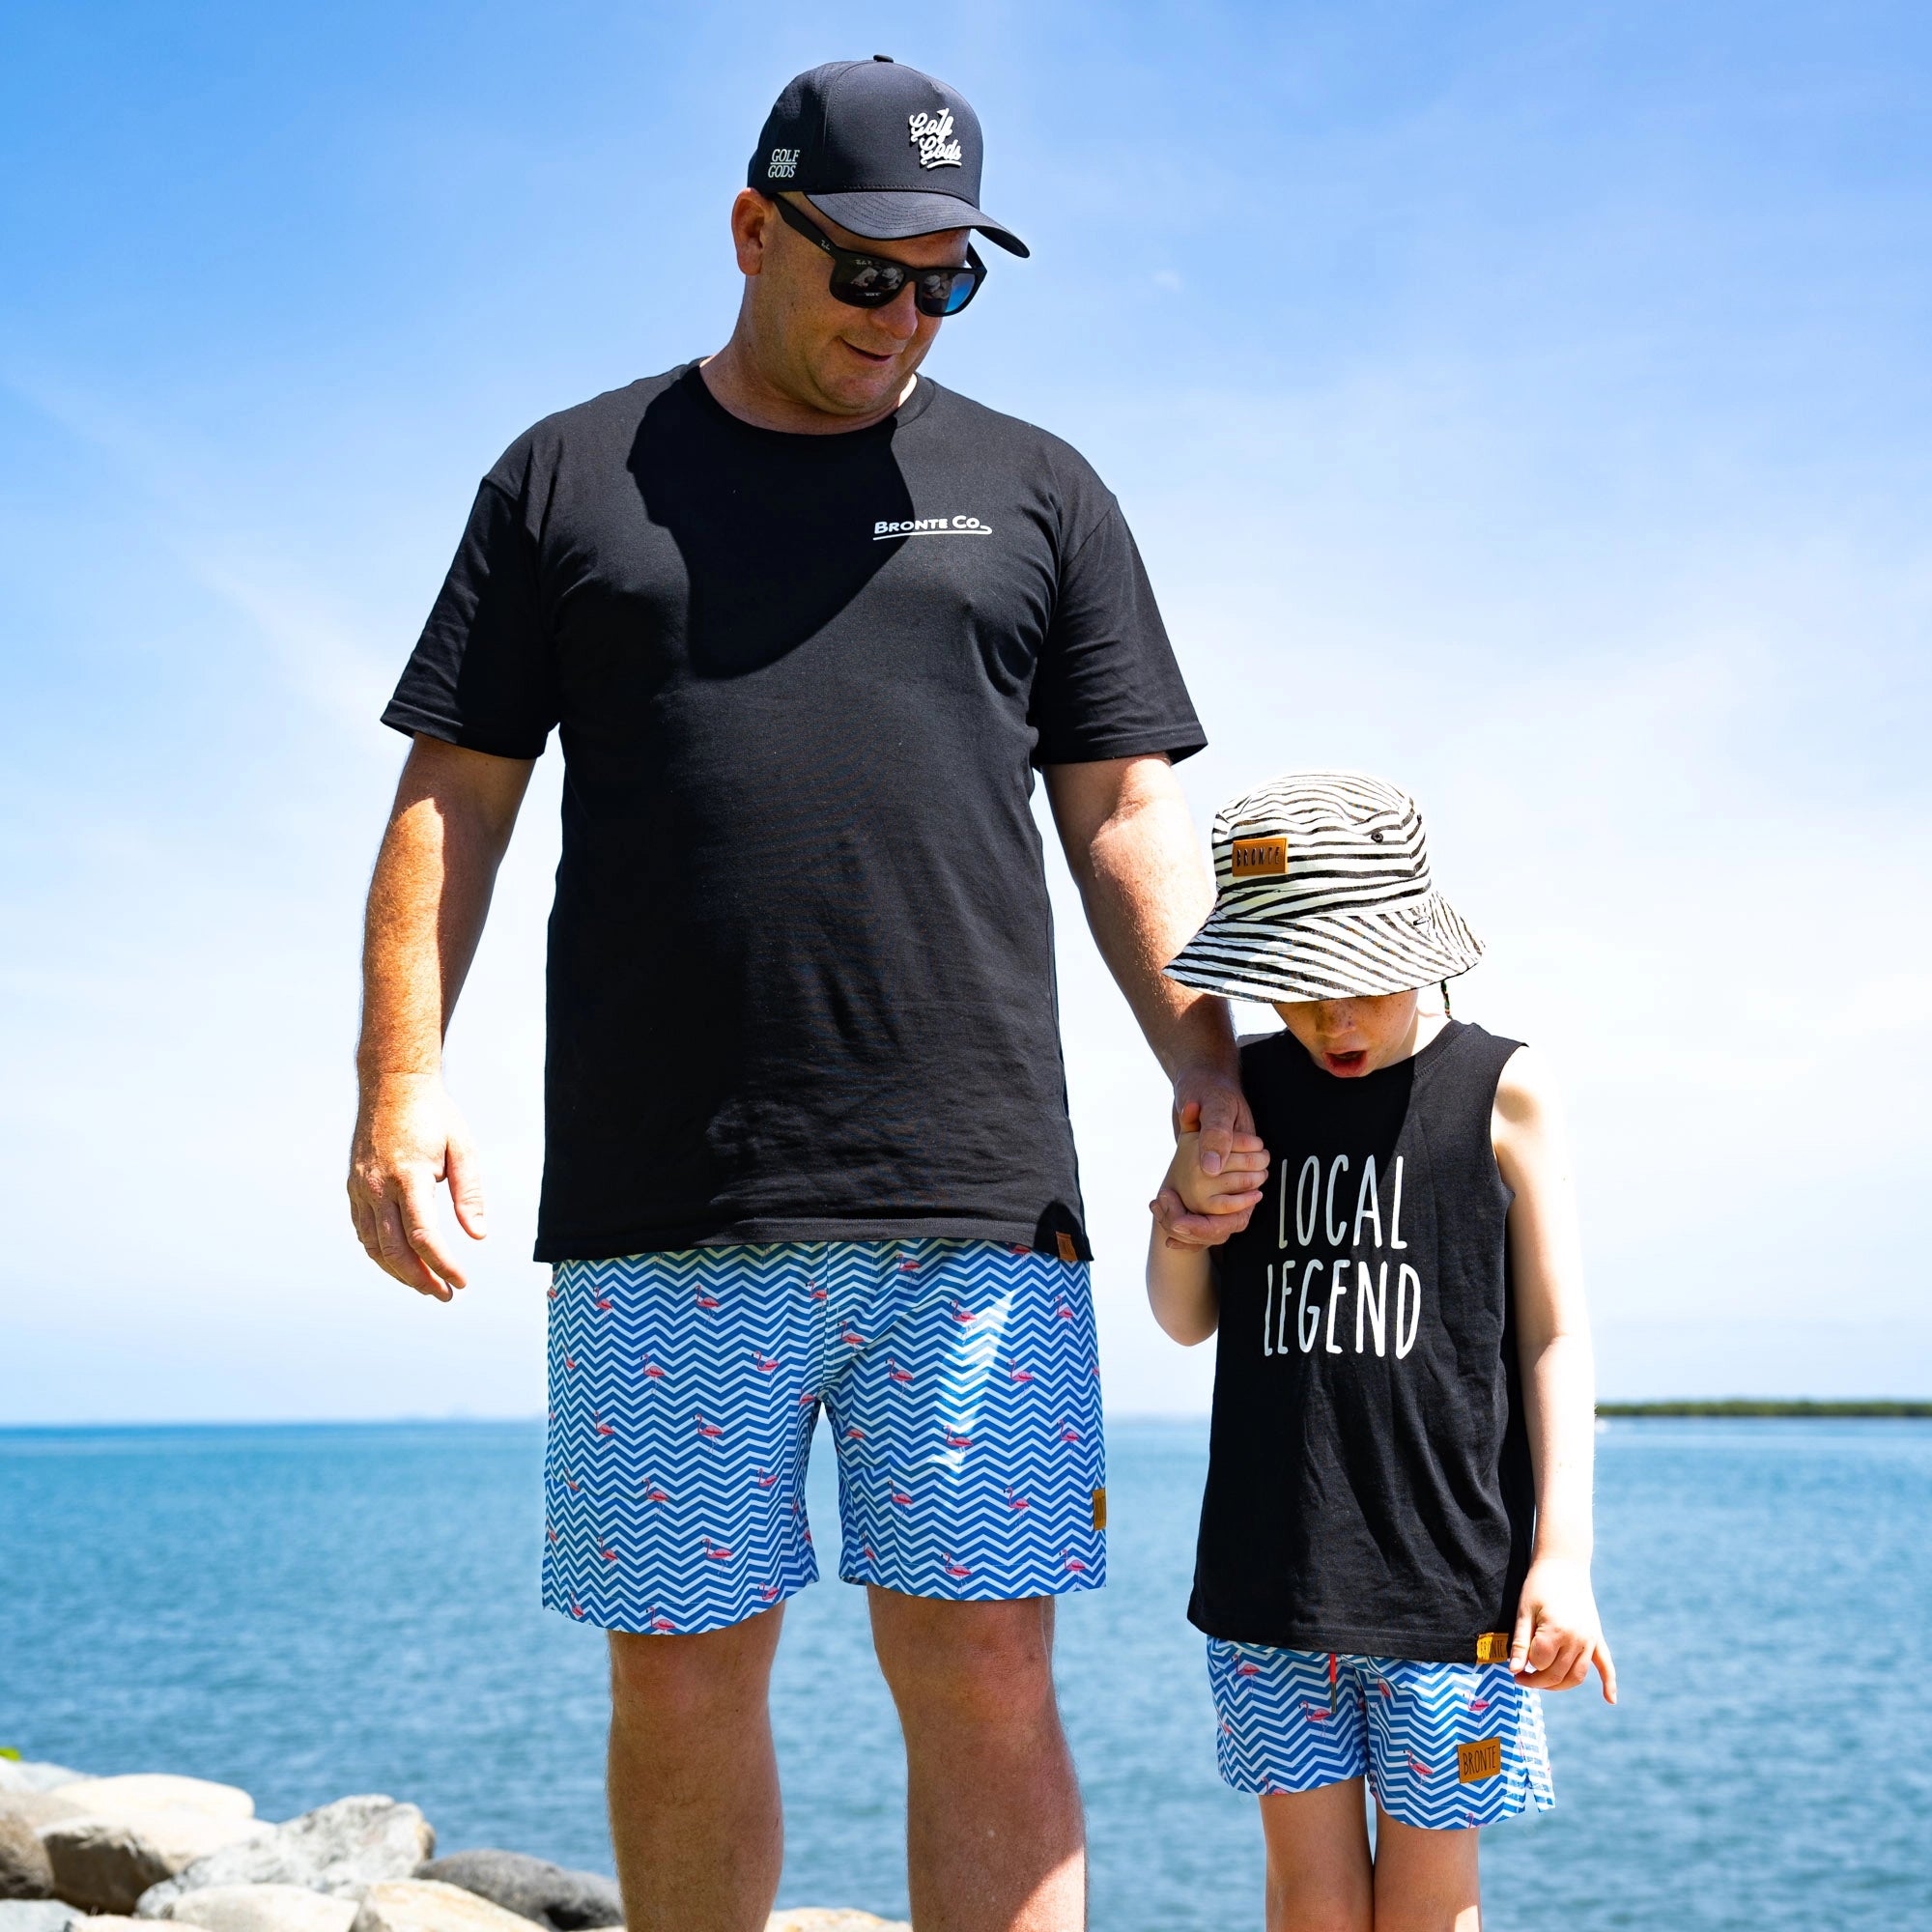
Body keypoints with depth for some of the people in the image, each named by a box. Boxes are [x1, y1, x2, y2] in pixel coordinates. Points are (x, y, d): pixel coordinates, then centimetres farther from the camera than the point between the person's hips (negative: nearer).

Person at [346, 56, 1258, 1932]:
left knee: (983, 1675, -2)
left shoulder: (1038, 494, 16)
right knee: (678, 1682, 6)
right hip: (660, 1216, 0)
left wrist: (1201, 1054, -4)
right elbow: (455, 796, 10)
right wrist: (401, 1083, -2)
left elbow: (1124, 815, 12)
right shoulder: (570, 477, 14)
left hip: (978, 1208, 0)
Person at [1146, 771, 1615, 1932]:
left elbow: (1554, 1336, 0)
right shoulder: (1242, 1092, 7)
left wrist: (1563, 1551, -8)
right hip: (1270, 1571, 3)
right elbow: (1189, 1322, 15)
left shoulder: (1502, 1093, -1)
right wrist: (1184, 1209, -7)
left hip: (1450, 1576, -2)